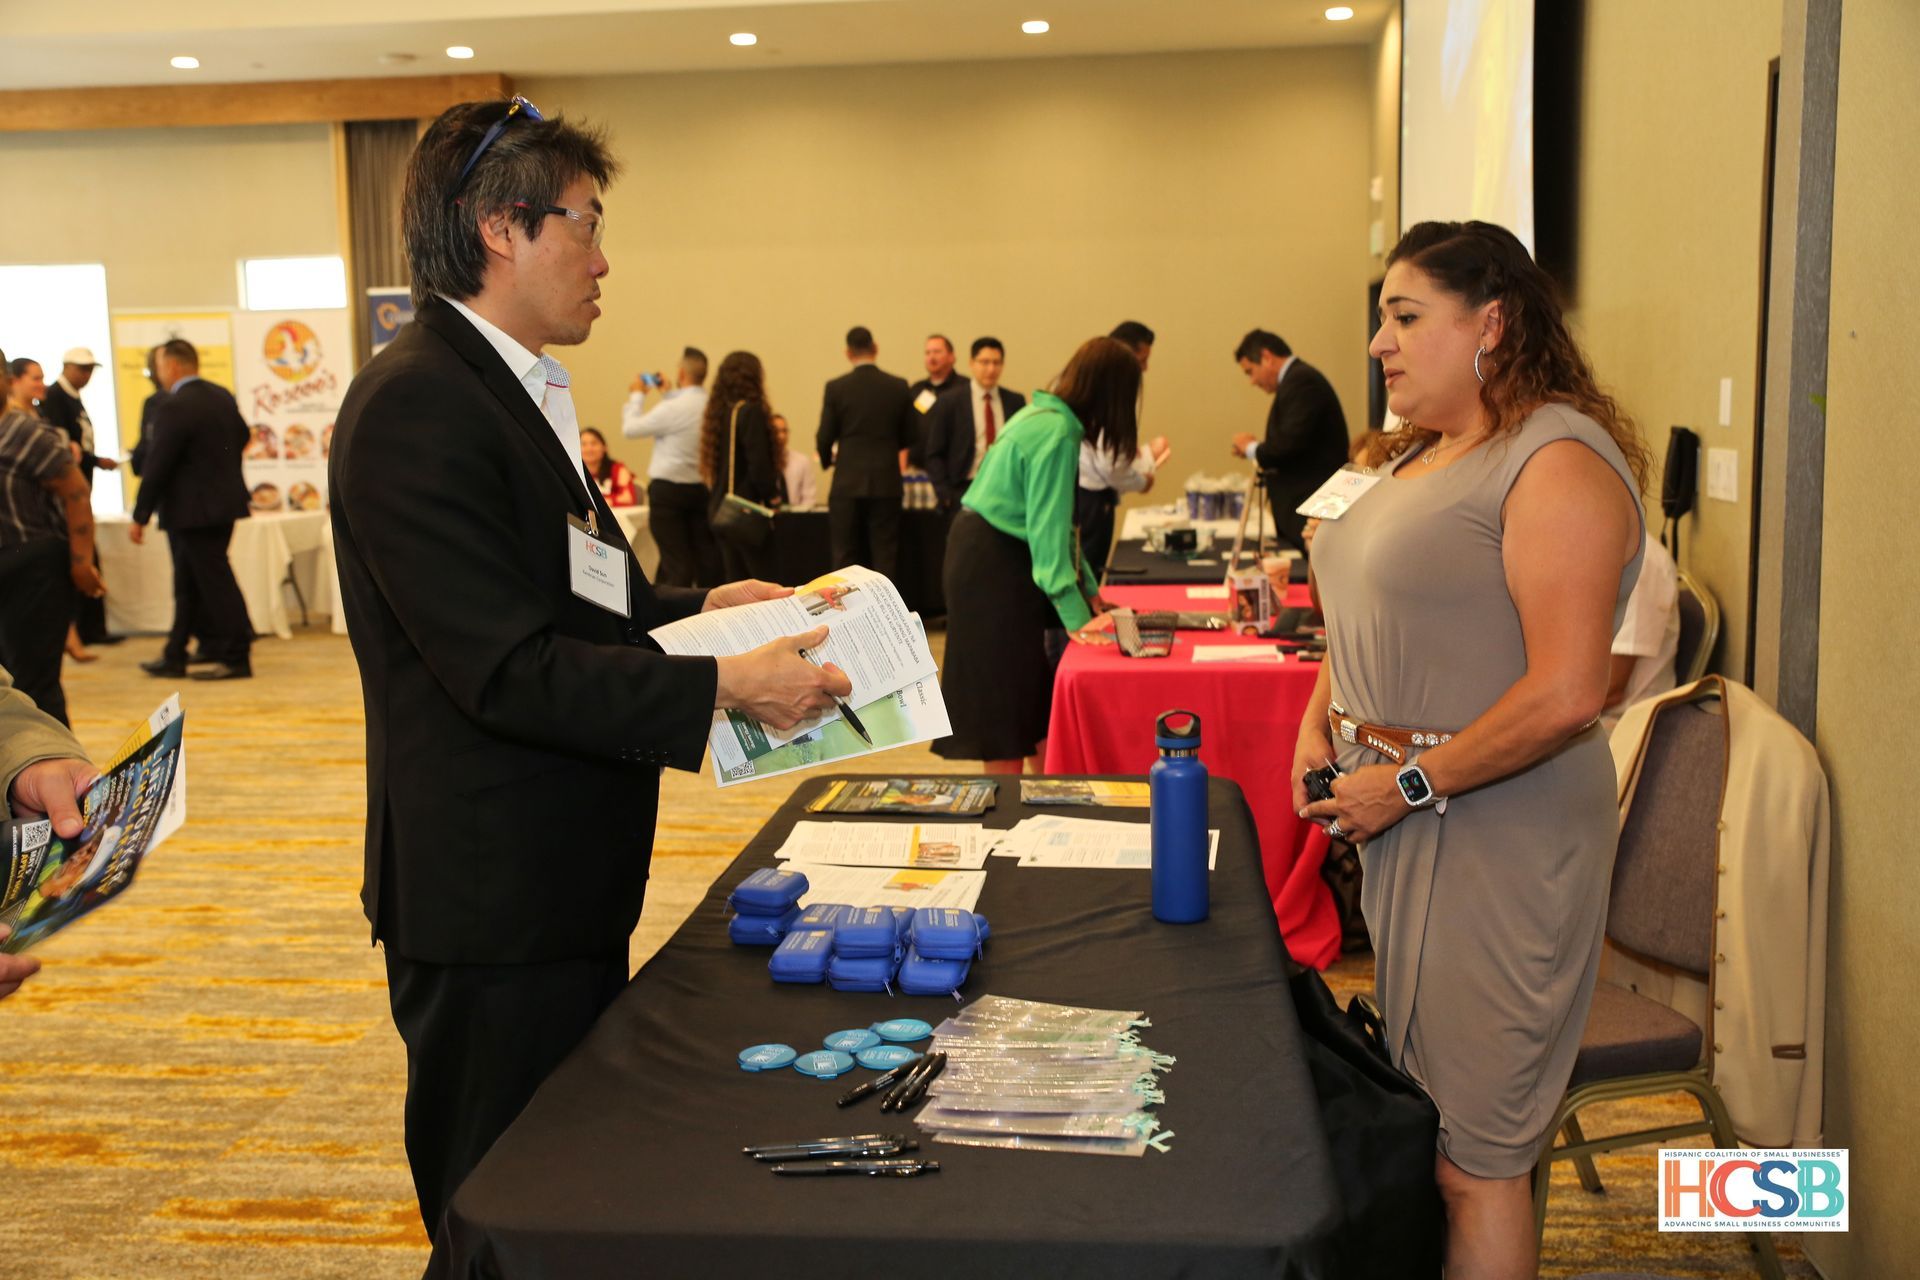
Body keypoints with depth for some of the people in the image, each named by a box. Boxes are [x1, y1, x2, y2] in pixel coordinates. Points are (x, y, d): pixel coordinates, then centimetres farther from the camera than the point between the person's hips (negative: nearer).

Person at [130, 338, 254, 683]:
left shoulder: (175, 408, -19)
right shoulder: (222, 396, 6)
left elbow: (157, 466, -17)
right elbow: (242, 437, 19)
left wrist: (140, 517, -11)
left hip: (194, 510, -9)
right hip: (225, 499, 9)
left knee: (215, 582, -3)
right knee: (189, 583, 15)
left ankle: (237, 658, 2)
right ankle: (174, 657, 23)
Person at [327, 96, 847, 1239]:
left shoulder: (520, 393, 15)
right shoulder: (418, 404, -18)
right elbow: (508, 668, -23)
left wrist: (696, 608, 9)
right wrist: (724, 686, -21)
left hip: (566, 887, 10)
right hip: (492, 903, -10)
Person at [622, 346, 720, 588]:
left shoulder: (673, 408, -17)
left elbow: (630, 428, -5)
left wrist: (637, 395, 10)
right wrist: (666, 394, 27)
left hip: (669, 490, -6)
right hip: (703, 488, 6)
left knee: (676, 562, -4)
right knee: (707, 559, 9)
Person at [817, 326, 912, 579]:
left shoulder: (836, 388, -5)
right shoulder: (899, 387, 0)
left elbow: (824, 438, -4)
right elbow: (907, 436, 7)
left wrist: (827, 459, 18)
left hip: (848, 482, -1)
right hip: (886, 483, 1)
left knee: (846, 558, 5)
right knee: (884, 558, 4)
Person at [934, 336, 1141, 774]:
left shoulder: (1044, 416, 10)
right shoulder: (1057, 434, -20)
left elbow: (1055, 520, 15)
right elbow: (1048, 529, -24)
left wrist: (1088, 587, 14)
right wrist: (1076, 617, -24)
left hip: (985, 550, 10)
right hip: (991, 561, -10)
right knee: (1005, 693, -3)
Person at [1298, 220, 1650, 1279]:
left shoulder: (1558, 460, -15)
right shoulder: (1414, 455, 14)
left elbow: (1565, 695, -23)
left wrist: (1411, 782, -17)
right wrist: (1318, 727, 9)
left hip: (1497, 830, -9)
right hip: (1403, 815, 9)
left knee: (1474, 1156, 1)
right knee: (1414, 1121, 18)